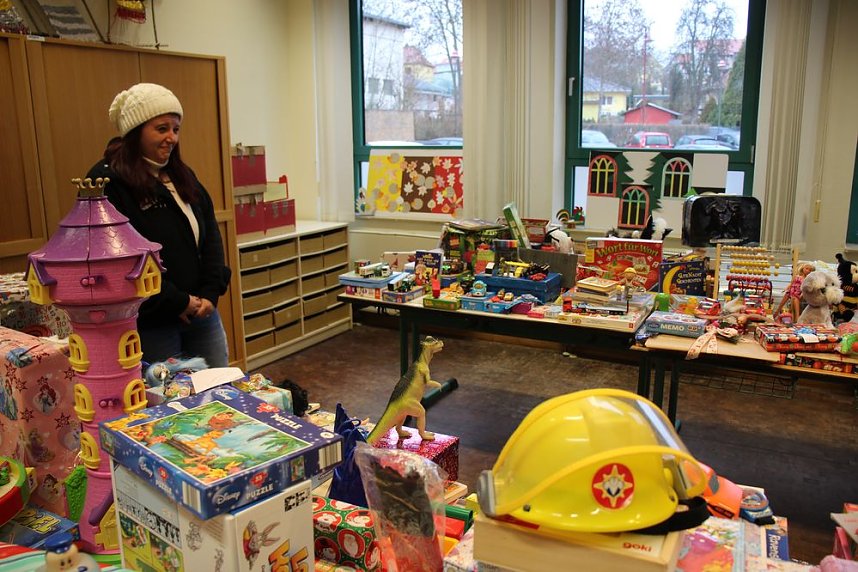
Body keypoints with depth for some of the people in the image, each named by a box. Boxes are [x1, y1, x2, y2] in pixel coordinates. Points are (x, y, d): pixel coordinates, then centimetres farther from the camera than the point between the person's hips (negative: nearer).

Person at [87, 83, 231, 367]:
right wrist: (179, 302, -16)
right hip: (150, 324, -7)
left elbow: (210, 236, 9)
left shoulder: (182, 175, 11)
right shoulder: (107, 183, -12)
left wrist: (211, 292, -5)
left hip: (202, 312, 7)